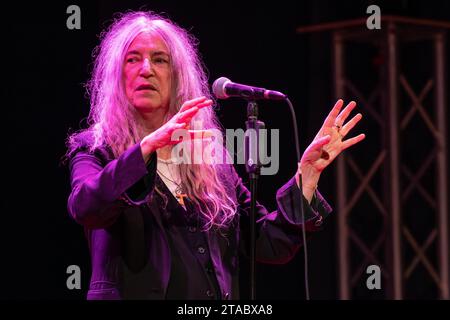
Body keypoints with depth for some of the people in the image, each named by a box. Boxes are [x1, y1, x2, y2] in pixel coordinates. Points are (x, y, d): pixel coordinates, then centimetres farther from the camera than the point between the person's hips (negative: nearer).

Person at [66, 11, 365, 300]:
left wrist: (309, 169, 1)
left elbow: (271, 245, 9)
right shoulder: (94, 149, 3)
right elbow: (83, 207, -18)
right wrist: (148, 145, -27)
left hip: (217, 295, 3)